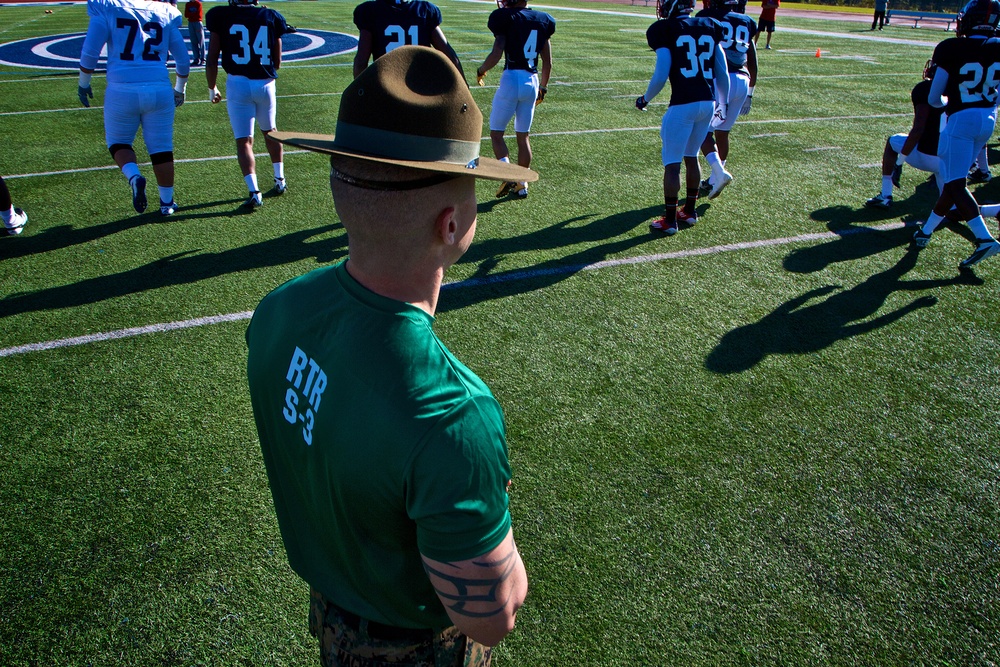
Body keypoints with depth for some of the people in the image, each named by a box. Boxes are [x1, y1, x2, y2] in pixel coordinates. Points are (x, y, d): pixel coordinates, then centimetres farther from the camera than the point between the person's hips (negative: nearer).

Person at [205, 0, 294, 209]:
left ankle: (254, 192, -11)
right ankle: (280, 180, 32)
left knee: (244, 141, 1)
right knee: (270, 132, 24)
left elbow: (212, 60, -1)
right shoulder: (270, 17, 3)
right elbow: (277, 63, 8)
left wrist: (212, 88, 12)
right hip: (265, 83, 2)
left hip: (237, 84, -2)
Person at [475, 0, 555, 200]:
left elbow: (496, 54, -15)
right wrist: (543, 87, 23)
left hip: (511, 80, -5)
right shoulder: (543, 20, 9)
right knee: (523, 136, 15)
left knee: (496, 133, 7)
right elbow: (548, 61, 11)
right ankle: (522, 184, 18)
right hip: (532, 82, 5)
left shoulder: (505, 18, -7)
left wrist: (480, 70, 3)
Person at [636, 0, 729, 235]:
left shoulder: (666, 30, -5)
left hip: (683, 104, -6)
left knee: (672, 163, 3)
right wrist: (722, 103, 25)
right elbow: (722, 73, 12)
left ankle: (670, 220, 7)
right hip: (708, 102, 6)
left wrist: (645, 99, 6)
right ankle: (690, 211, 29)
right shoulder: (709, 28, 12)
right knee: (691, 157, 21)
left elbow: (661, 76, -11)